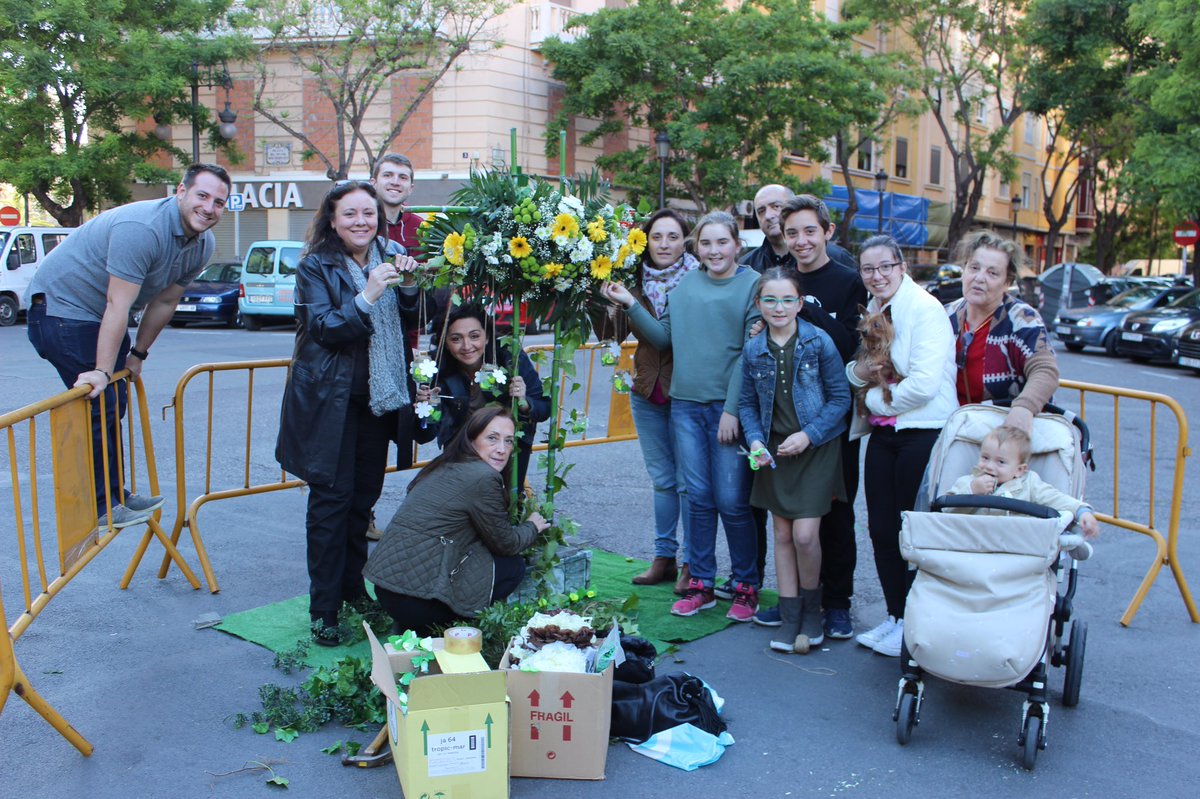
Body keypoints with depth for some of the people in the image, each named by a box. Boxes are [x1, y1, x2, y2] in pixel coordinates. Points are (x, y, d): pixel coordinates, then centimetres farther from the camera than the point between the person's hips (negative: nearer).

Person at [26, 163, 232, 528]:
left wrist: (138, 355, 11)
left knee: (112, 408, 13)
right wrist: (102, 371, -31)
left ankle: (114, 495, 23)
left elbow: (165, 301, 6)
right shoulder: (141, 229, -31)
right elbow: (117, 305, -32)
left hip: (102, 316, 9)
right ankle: (99, 508, -3)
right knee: (98, 406, -11)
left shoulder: (203, 244, -3)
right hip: (61, 305, -9)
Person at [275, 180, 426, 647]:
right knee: (331, 499, -2)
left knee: (365, 496, 12)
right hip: (331, 399, -4)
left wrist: (408, 286, -13)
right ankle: (323, 610, 7)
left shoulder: (391, 256, 6)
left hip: (380, 397, 4)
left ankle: (353, 590, 28)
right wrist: (367, 297, -27)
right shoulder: (316, 267, -6)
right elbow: (323, 328, -16)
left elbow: (411, 322, 5)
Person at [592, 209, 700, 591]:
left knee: (688, 480, 0)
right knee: (662, 479, 15)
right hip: (647, 391, 5)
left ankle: (691, 563, 13)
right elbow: (613, 332, 1)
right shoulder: (637, 281, 5)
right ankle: (663, 557, 25)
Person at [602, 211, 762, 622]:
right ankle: (701, 583, 21)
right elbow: (663, 337, 11)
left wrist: (732, 410, -13)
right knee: (699, 499, 10)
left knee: (731, 502, -1)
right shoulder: (686, 284, 11)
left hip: (728, 407, -4)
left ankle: (746, 586, 16)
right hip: (685, 405, 4)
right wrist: (630, 305, -1)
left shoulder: (752, 286, -4)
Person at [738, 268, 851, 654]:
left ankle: (812, 609, 14)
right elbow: (747, 403, 11)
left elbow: (840, 397, -4)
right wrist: (755, 441, -6)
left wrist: (808, 435, -13)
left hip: (816, 448, -3)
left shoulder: (819, 342, -8)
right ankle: (790, 616, 19)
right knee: (782, 535, 8)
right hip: (775, 451, 4)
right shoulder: (753, 350, 2)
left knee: (805, 533, -10)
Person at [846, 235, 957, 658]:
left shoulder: (926, 310, -12)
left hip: (923, 433, -7)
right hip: (882, 434, 8)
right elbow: (856, 373, 16)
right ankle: (896, 617, 24)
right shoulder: (872, 313, 12)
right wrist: (857, 371, -6)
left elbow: (924, 384, -21)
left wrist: (878, 399, -9)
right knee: (881, 528, 9)